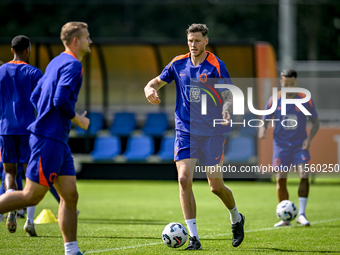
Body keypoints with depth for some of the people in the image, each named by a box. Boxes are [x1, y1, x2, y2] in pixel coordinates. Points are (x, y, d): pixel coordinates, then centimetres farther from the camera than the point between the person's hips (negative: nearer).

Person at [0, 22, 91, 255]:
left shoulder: (56, 62, 17)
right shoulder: (72, 64, -11)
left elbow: (35, 97, 20)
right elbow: (61, 100, -23)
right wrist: (79, 120, -8)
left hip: (57, 141, 10)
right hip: (49, 139, -10)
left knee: (70, 196, 6)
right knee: (31, 196, -8)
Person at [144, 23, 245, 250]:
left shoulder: (215, 65, -6)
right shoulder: (179, 64, 5)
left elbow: (229, 95, -7)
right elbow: (157, 81, 15)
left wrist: (226, 110, -29)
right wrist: (150, 89, -9)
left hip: (212, 133, -3)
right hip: (185, 131, 3)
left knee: (216, 186, 1)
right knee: (184, 179, -13)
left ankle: (236, 218, 33)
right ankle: (193, 237, -8)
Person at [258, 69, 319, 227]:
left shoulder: (305, 100, -4)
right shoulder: (274, 100, -3)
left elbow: (315, 122, 4)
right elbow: (265, 120, 7)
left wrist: (309, 138, -13)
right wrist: (263, 130, -17)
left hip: (300, 145, -1)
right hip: (281, 144, 1)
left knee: (304, 175, -17)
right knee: (281, 179, -3)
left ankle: (301, 214, -11)